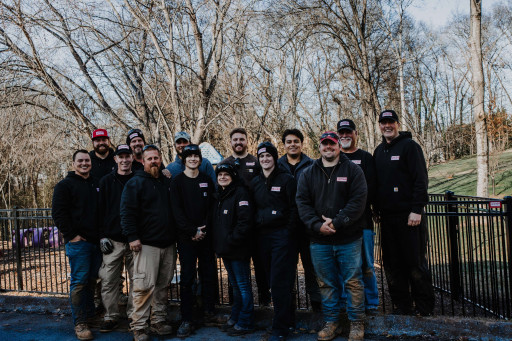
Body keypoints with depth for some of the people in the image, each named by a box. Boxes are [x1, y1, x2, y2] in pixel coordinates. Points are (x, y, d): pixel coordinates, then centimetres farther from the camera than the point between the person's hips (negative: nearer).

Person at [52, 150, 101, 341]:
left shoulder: (97, 184, 17)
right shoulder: (65, 185, 0)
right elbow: (58, 213, -6)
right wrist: (71, 235, -12)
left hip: (96, 241, 6)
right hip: (78, 242, -5)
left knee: (92, 280, 12)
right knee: (79, 282, -5)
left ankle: (90, 315, 24)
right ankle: (79, 324, 1)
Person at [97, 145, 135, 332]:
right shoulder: (106, 181, 6)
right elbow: (100, 210, 5)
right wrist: (102, 236, -2)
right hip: (113, 240, 0)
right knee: (109, 280, 1)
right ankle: (111, 316, 16)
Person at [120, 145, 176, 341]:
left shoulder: (168, 183, 16)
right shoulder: (135, 183, -2)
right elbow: (127, 212, -8)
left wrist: (176, 236, 19)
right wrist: (132, 237, -16)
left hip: (168, 244, 6)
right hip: (146, 244, -6)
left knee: (163, 286, 11)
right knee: (145, 286, -9)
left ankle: (158, 322, 22)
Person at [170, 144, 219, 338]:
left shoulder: (207, 181, 10)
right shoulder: (177, 182, 1)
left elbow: (212, 206, 7)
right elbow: (177, 210, -6)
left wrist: (204, 229, -7)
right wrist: (193, 231, -13)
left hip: (207, 235, 3)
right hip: (186, 237, -3)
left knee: (209, 274, 7)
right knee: (187, 277, -2)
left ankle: (207, 311, 22)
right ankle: (187, 320, 5)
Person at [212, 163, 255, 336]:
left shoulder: (240, 193, -12)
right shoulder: (219, 195, 15)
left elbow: (245, 221, -20)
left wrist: (232, 240, -20)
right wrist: (218, 242, 11)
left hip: (238, 249, -8)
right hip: (225, 250, 9)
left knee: (243, 285, 1)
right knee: (235, 285, 19)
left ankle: (245, 323, 10)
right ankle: (235, 318, 30)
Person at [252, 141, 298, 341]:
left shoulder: (286, 179, -3)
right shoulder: (255, 183, 12)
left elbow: (294, 208, -7)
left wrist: (289, 232, -13)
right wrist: (256, 231, 8)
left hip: (282, 235, -5)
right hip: (263, 236, 6)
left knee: (279, 282, -5)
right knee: (272, 281, 9)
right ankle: (288, 320, 24)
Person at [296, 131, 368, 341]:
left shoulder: (352, 170, 1)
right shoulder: (308, 174, 9)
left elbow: (358, 201, -8)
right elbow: (302, 202, 2)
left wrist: (336, 223, -17)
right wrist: (317, 225, -13)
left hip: (348, 238, -2)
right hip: (319, 239, 3)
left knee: (353, 282, 4)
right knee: (326, 283, 11)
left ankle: (357, 323, 20)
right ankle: (331, 322, 24)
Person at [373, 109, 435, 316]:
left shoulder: (409, 146, -4)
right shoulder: (379, 151, 16)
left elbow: (421, 179, -10)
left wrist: (417, 209, -17)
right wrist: (377, 209, 13)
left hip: (409, 215, -6)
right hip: (387, 216, 7)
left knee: (415, 263, 0)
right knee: (392, 264, 10)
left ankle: (424, 308, 13)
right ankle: (401, 307, 22)